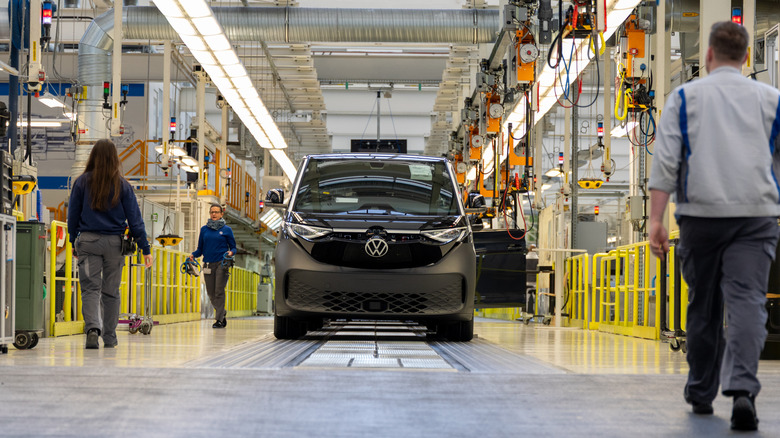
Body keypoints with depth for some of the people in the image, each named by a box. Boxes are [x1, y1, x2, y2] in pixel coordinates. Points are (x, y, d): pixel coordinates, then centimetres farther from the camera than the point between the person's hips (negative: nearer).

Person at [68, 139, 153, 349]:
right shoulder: (122, 185, -1)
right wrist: (145, 248, 4)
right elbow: (134, 218, 0)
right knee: (111, 291, 10)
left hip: (88, 240, -1)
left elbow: (73, 215, 5)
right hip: (114, 243, 1)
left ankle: (92, 327, -26)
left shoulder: (82, 182, -1)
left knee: (90, 288, -2)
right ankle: (109, 338, 16)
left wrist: (74, 242, 17)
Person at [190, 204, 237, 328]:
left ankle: (219, 319, -8)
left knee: (219, 292, -11)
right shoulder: (204, 229, 11)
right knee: (211, 294, 6)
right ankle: (222, 313, 27)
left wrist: (231, 253, -16)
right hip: (208, 264, 4)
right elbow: (200, 249, 15)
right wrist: (193, 255, -4)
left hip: (222, 263, -4)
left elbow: (233, 247, 6)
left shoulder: (226, 229, 3)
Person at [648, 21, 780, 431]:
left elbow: (665, 161, -3)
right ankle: (741, 389, -27)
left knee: (703, 306, 12)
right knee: (747, 301, -8)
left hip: (701, 213, 0)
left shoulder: (685, 97, 5)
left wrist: (655, 220, -5)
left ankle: (701, 394, 22)